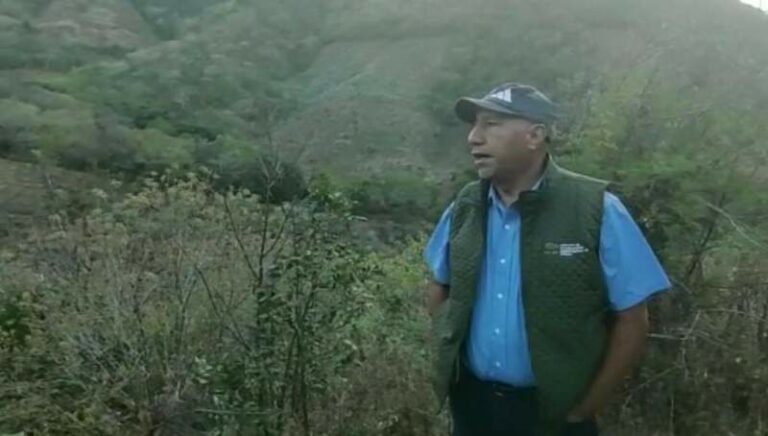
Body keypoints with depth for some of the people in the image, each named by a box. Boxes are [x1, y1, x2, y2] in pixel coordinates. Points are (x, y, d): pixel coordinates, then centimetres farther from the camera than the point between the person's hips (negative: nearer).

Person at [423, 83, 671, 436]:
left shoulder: (596, 210, -14)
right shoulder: (464, 207, -2)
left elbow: (631, 320, -10)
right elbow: (439, 286, 13)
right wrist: (443, 350, 2)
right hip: (470, 400, 4)